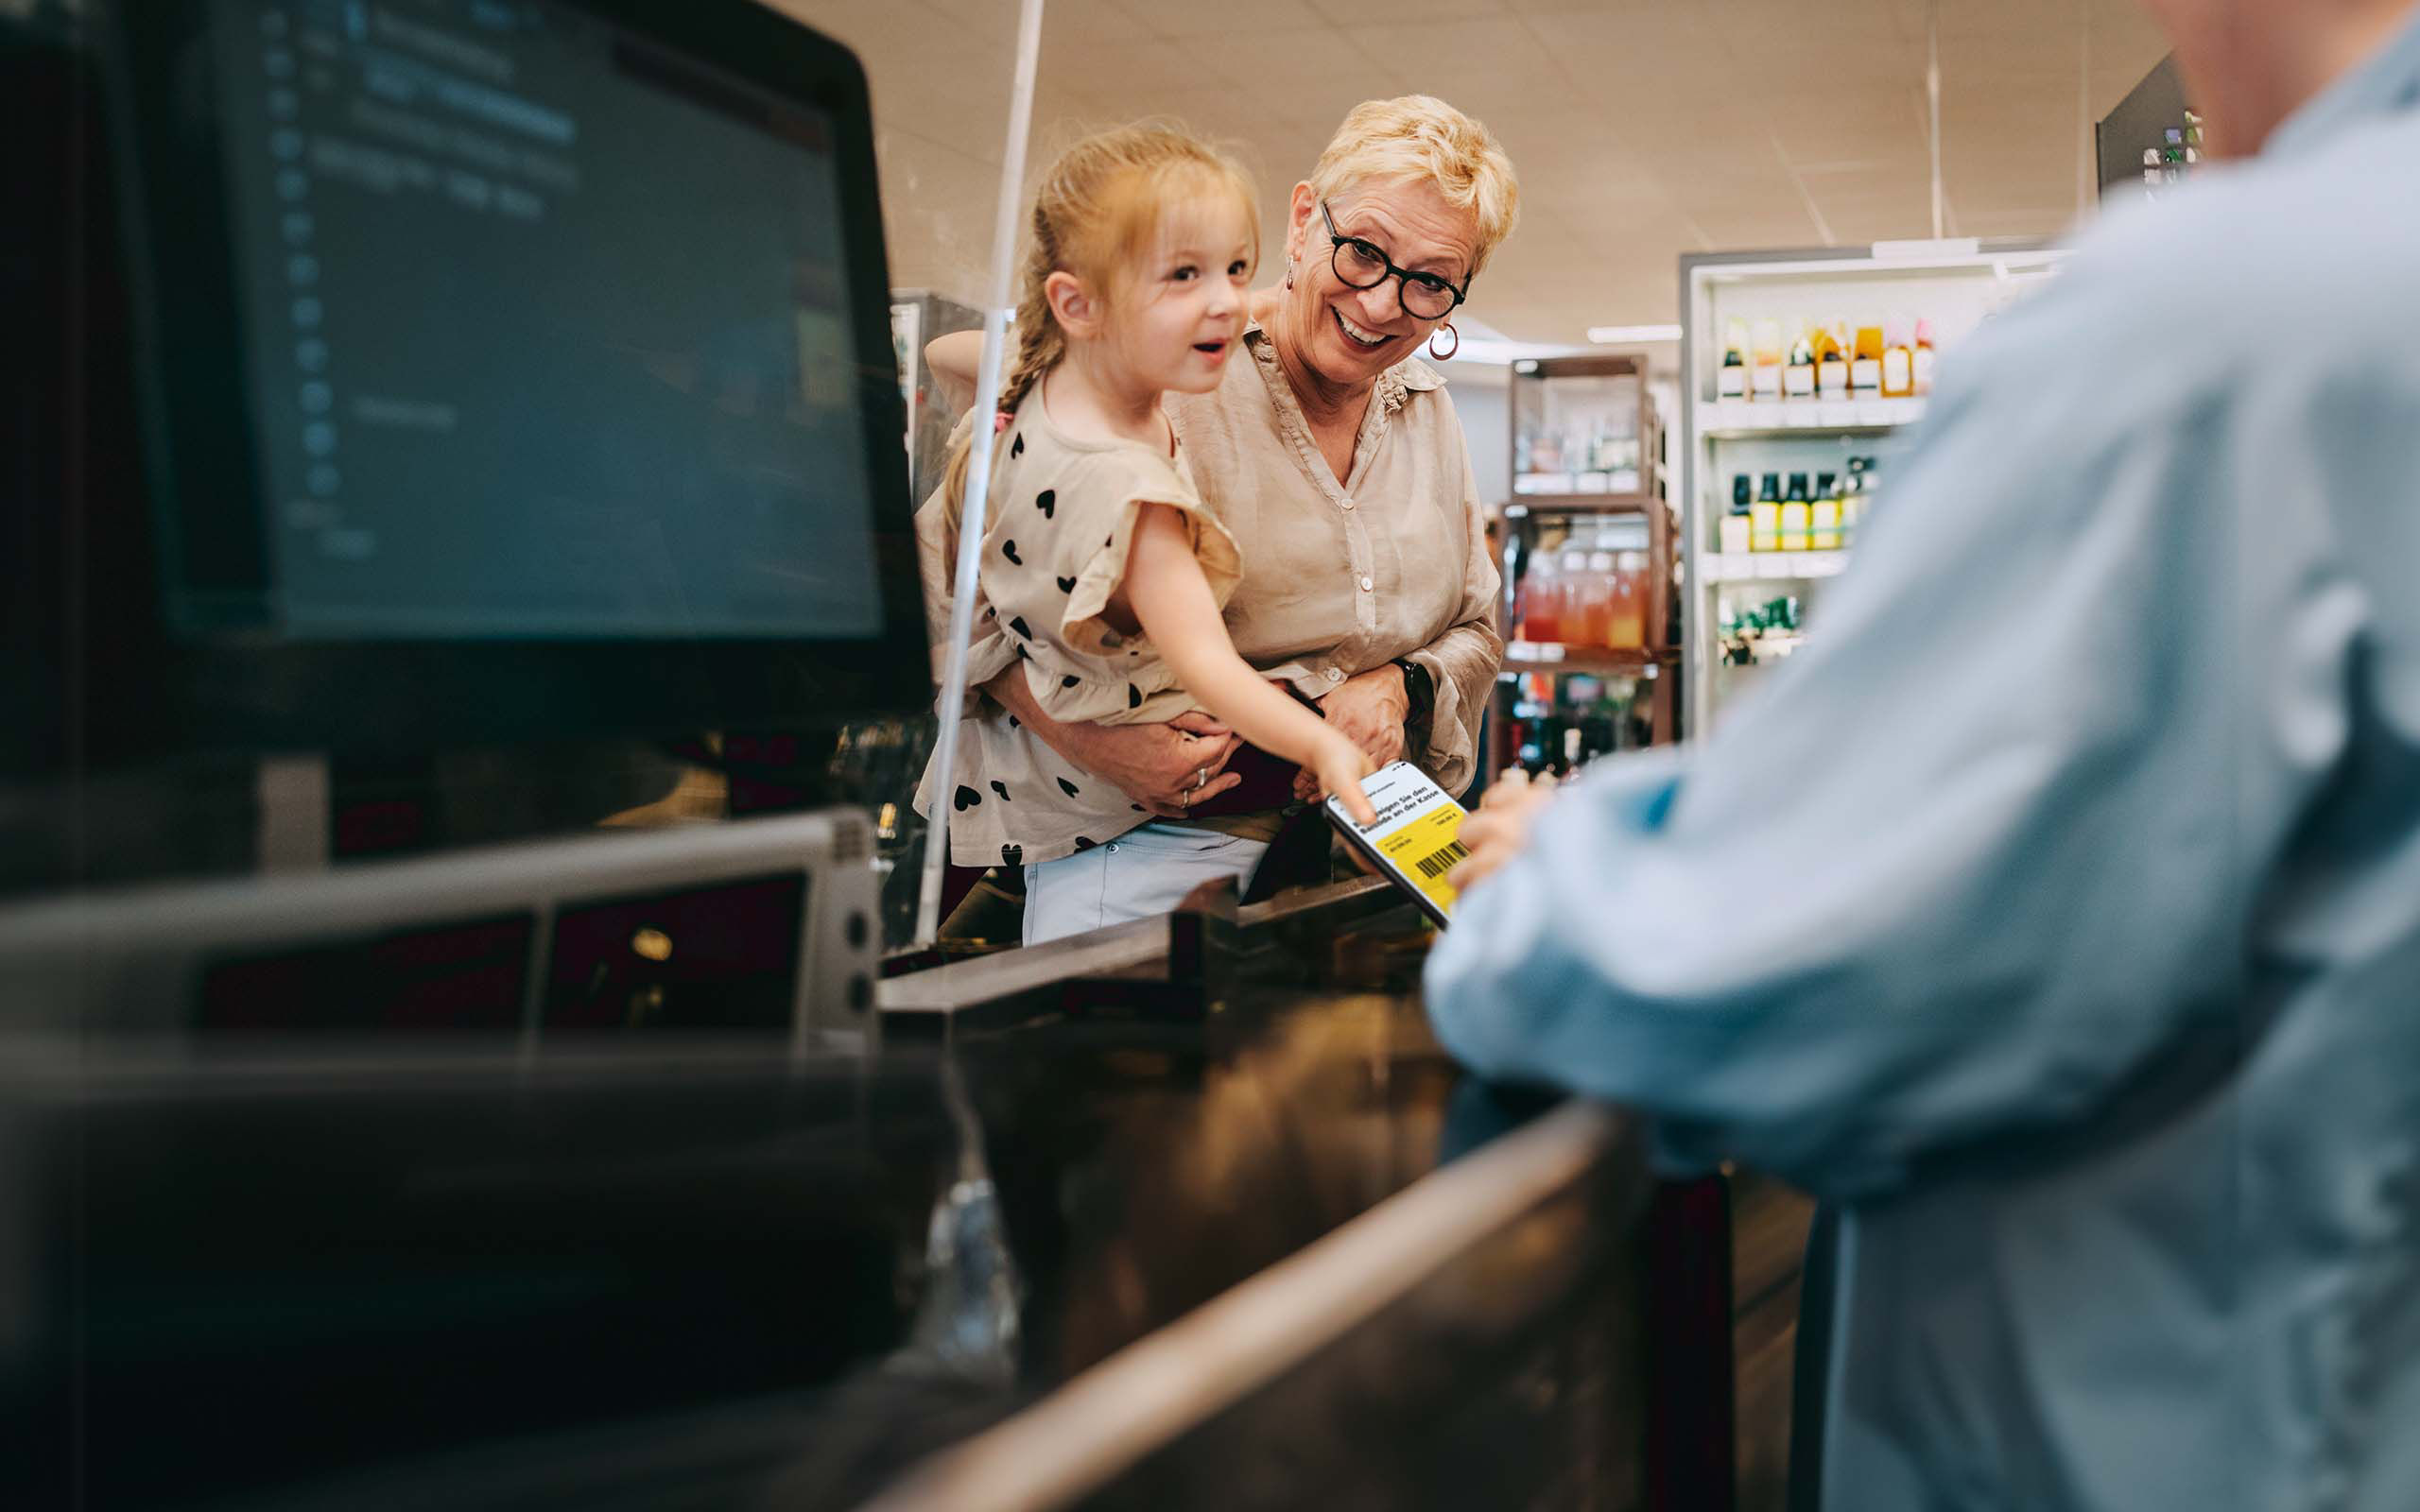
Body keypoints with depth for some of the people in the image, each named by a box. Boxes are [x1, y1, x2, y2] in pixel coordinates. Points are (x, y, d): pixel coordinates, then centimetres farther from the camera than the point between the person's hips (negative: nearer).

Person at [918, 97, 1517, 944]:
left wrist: (1401, 690, -3)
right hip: (1150, 837, -5)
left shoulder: (1427, 413, 12)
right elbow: (943, 558, -9)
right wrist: (1078, 734, -20)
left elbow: (1476, 633, 20)